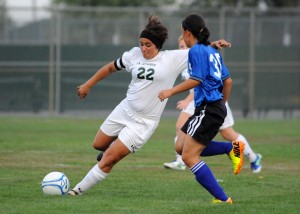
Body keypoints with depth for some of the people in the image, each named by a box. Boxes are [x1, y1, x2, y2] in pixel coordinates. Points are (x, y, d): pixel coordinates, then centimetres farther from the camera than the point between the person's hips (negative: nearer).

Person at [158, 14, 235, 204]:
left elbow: (196, 79, -17)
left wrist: (171, 91, -10)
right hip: (217, 108, 10)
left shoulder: (196, 50, -8)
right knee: (181, 147, 16)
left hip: (208, 109, -10)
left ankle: (222, 199, -15)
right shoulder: (212, 51, 17)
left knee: (189, 157, -10)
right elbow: (228, 81, 20)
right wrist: (222, 104, 32)